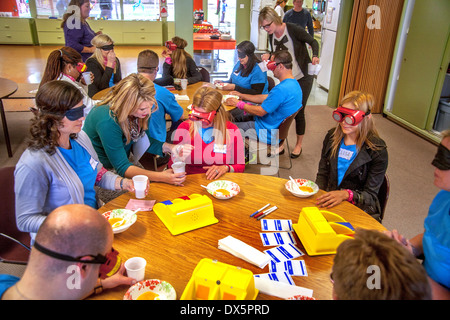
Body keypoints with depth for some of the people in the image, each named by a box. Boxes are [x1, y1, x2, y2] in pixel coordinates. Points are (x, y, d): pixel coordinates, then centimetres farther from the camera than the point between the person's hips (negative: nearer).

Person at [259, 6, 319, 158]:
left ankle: (299, 145, 20)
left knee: (298, 112, 2)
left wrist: (315, 56, -29)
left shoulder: (293, 30, -19)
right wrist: (268, 56, -11)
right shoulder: (272, 35, -1)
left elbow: (313, 42, -9)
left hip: (303, 77, -5)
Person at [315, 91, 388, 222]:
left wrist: (346, 194, -28)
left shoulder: (378, 151, -11)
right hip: (330, 203, 5)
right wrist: (318, 197, -9)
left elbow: (370, 196, -9)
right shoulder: (332, 136, 3)